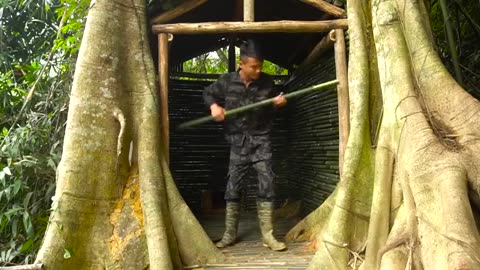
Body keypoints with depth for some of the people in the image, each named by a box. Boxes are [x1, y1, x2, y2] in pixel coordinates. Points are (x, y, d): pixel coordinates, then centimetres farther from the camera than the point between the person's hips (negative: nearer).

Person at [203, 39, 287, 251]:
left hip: (261, 140, 1)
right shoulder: (226, 81, -6)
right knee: (233, 187, 3)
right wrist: (214, 106, -9)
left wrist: (279, 103, -10)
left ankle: (267, 235, 8)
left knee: (266, 185, -4)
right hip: (238, 142, 0)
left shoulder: (267, 82, -3)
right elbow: (208, 93, 11)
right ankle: (230, 233, 18)